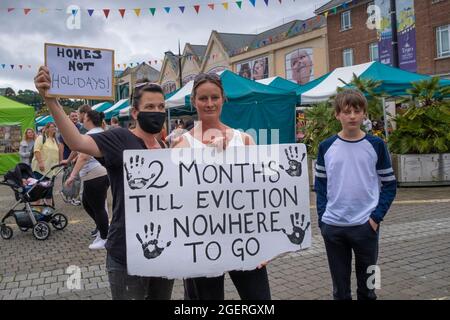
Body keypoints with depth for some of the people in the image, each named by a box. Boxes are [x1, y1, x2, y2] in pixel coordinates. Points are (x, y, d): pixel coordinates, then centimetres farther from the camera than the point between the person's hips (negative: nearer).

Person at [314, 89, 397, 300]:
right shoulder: (326, 147, 1)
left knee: (367, 284, 13)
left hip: (365, 226, -1)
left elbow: (389, 184, 2)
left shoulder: (376, 145, -2)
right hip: (332, 227, 1)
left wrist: (377, 216, -8)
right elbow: (320, 184, 7)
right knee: (340, 287, 13)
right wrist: (322, 217, -1)